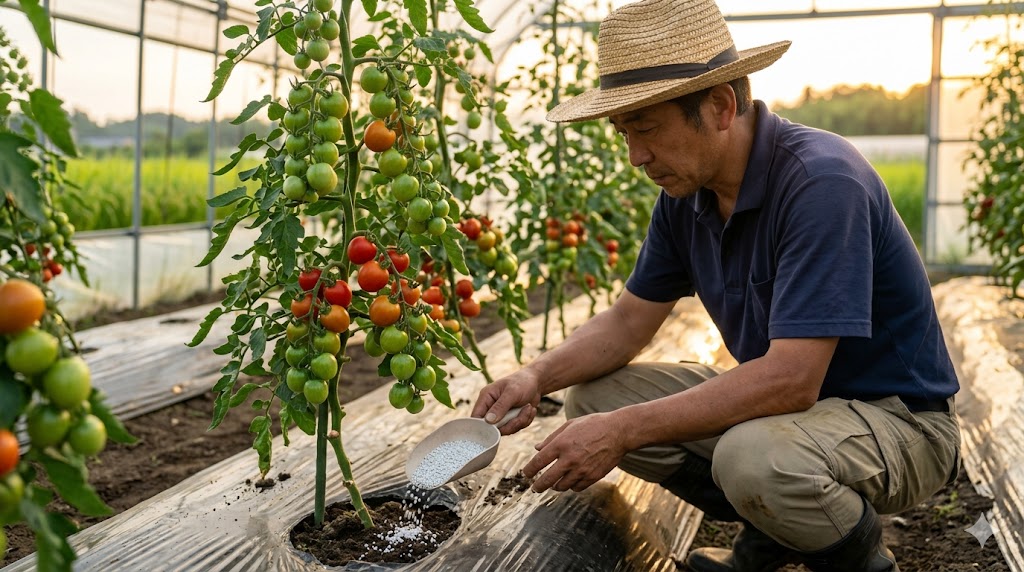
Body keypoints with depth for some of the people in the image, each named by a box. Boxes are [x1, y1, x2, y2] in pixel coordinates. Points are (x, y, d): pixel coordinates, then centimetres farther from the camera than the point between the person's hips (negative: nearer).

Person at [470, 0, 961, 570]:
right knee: (593, 396, -2)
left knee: (755, 455, -38)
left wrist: (624, 430, -30)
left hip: (899, 418, -7)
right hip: (785, 397, 8)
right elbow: (628, 320, 6)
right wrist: (537, 378, -12)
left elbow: (789, 379, -33)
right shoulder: (685, 193, -2)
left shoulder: (820, 180, -27)